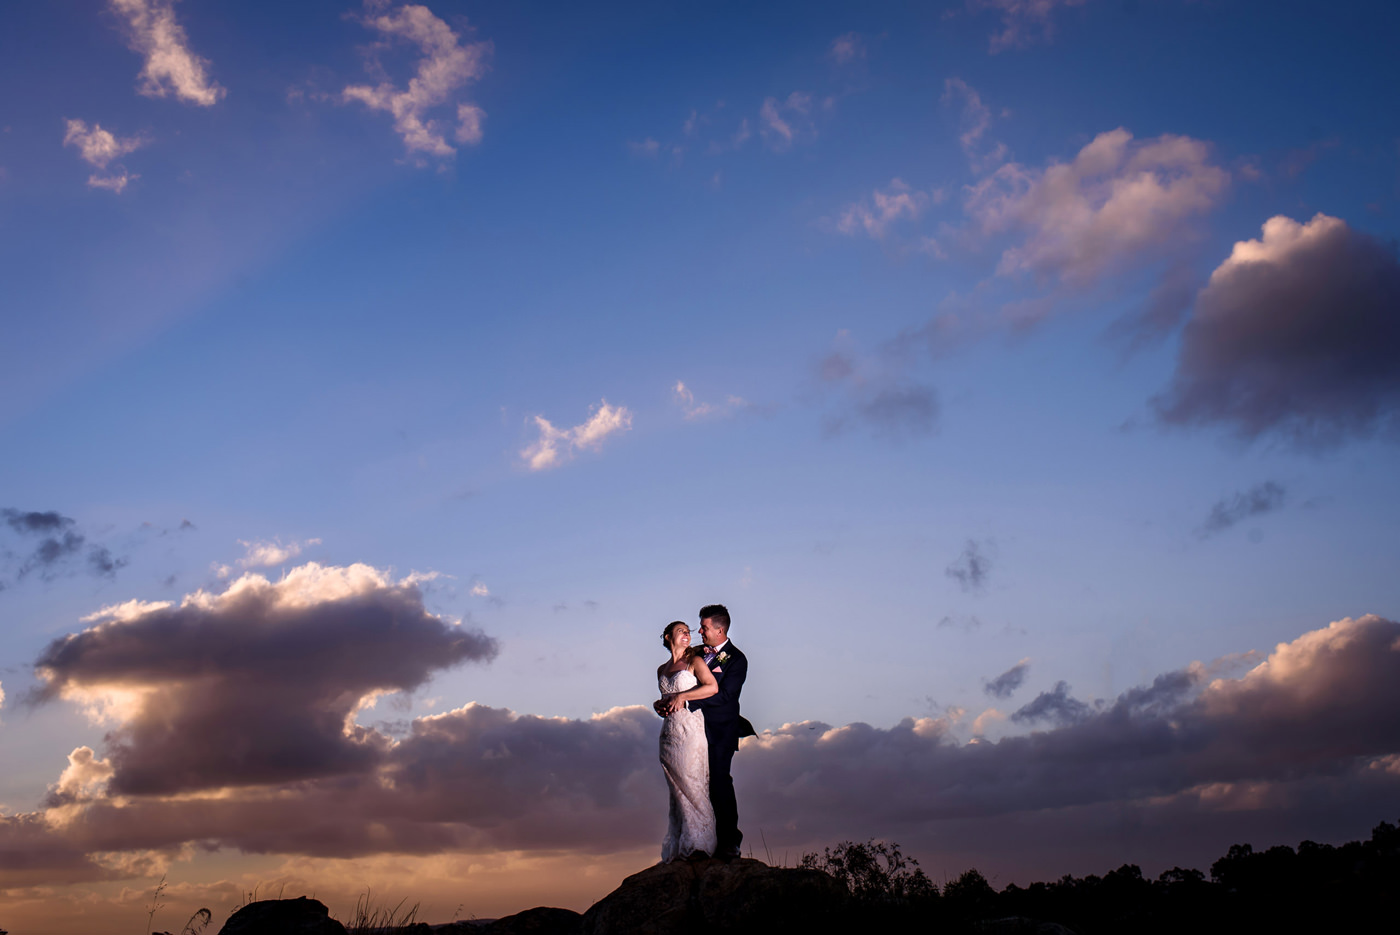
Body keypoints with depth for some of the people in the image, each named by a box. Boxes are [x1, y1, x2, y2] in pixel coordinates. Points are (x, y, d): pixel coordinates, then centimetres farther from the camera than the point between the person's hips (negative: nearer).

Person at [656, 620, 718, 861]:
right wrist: (661, 706, 6)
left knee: (691, 784, -9)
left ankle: (699, 844, -6)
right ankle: (678, 849, 5)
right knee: (678, 790, 4)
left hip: (690, 728, -5)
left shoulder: (694, 660, 3)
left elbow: (713, 687, -11)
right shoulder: (661, 669, 18)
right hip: (669, 731, 5)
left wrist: (681, 696, -12)